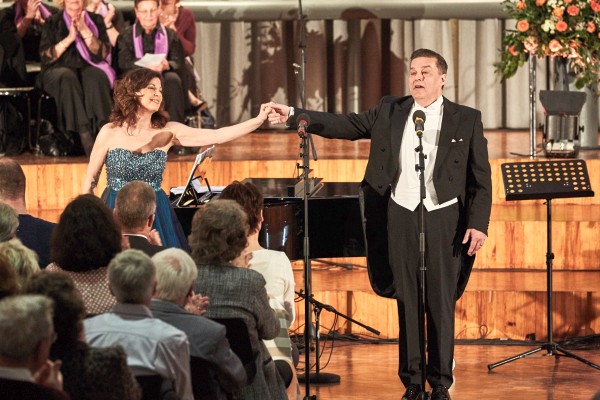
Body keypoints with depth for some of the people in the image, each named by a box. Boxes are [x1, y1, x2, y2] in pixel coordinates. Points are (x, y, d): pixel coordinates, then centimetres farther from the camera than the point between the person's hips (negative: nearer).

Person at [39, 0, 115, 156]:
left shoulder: (95, 20, 12)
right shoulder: (53, 22, 10)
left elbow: (103, 54, 0)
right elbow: (46, 57, -1)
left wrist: (85, 31, -11)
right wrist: (69, 38, -10)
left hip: (88, 68, 1)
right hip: (57, 71, -1)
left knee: (95, 76, -35)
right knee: (68, 77, -37)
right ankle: (85, 135, -45)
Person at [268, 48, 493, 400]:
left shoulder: (467, 120, 2)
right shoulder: (389, 113, 9)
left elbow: (481, 178, 1)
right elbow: (344, 125, 5)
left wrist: (479, 224, -8)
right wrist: (293, 116, -5)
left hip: (444, 218, -2)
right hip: (401, 216, 2)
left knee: (441, 302, 1)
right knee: (407, 301, 6)